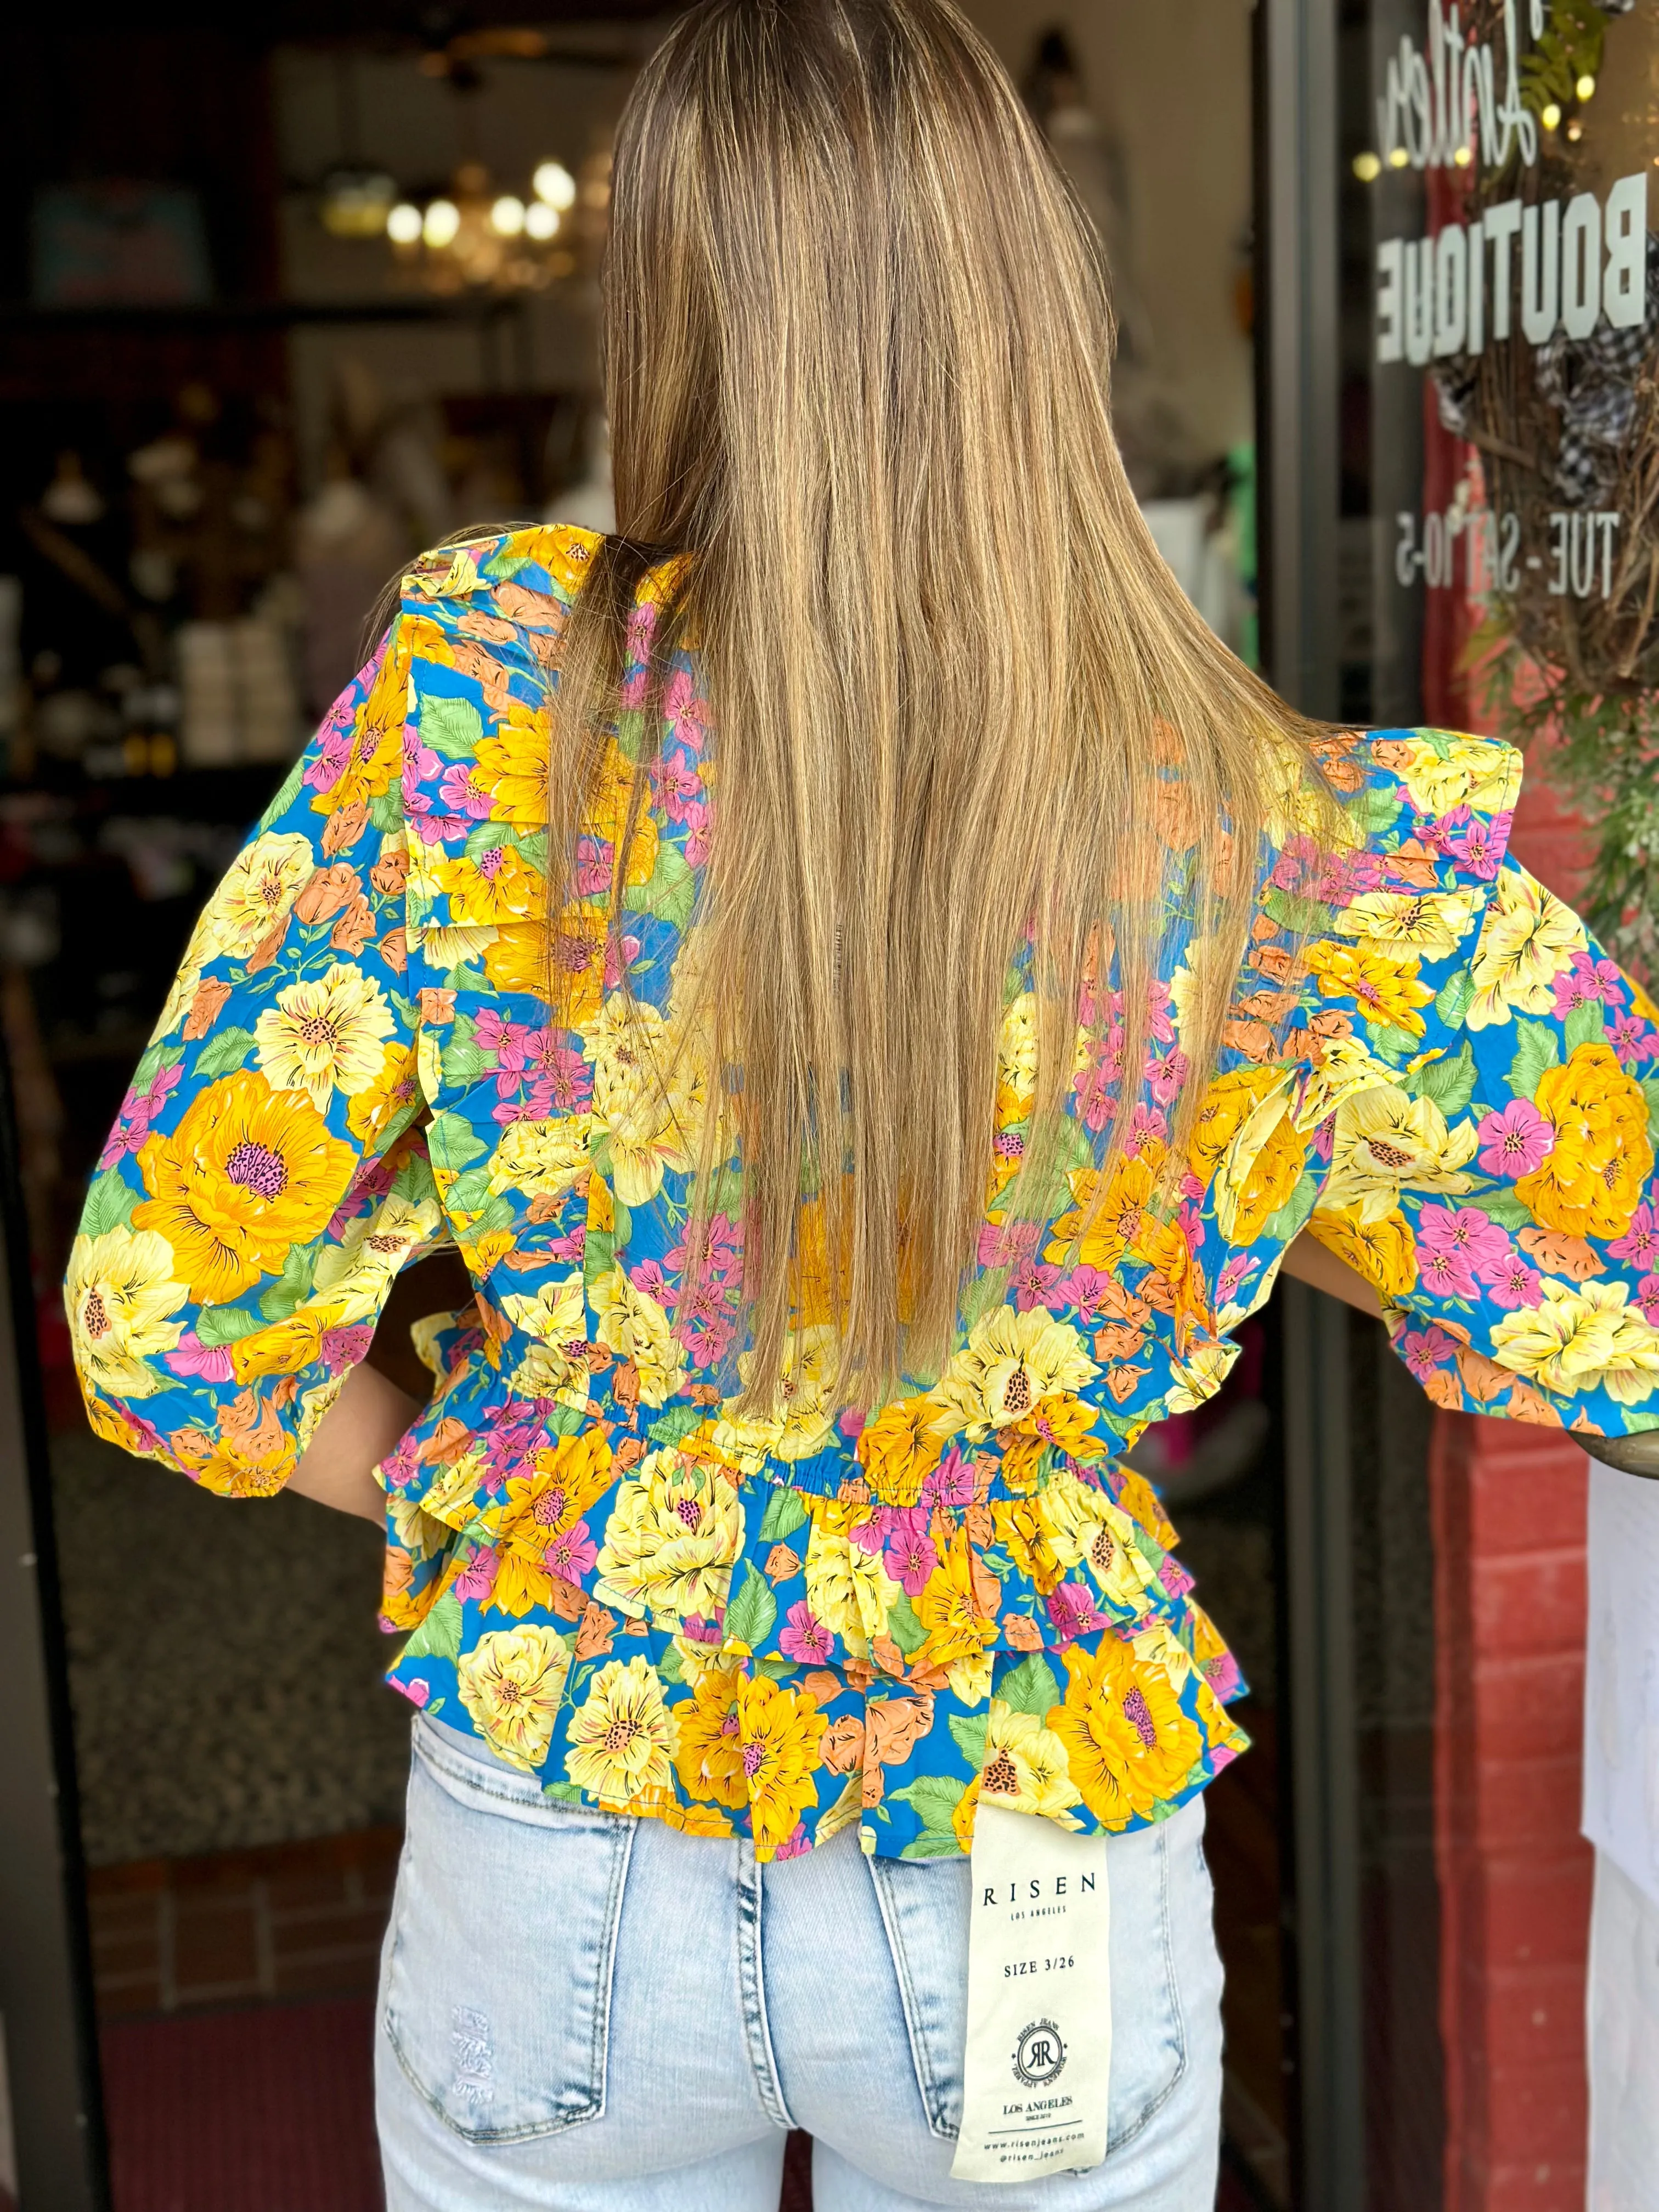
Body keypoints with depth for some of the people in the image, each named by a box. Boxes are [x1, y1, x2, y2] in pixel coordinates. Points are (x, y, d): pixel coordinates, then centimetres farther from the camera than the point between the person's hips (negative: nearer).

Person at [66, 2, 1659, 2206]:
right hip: (1045, 1907, 1)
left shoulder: (487, 690, -18)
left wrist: (483, 1491, 3)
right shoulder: (1313, 860, -17)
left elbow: (167, 1318, -13)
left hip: (562, 1870, 0)